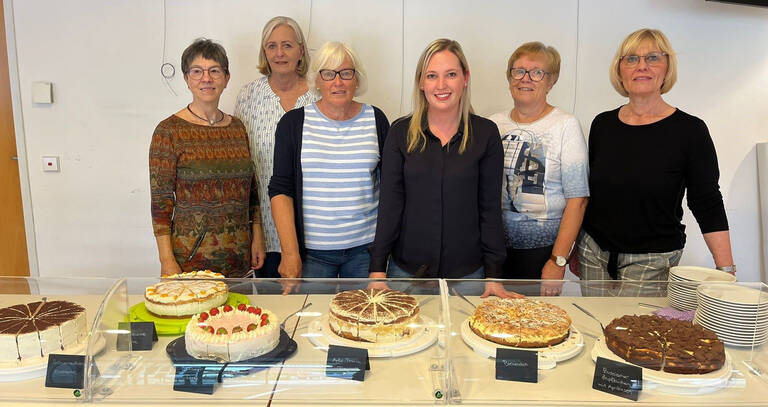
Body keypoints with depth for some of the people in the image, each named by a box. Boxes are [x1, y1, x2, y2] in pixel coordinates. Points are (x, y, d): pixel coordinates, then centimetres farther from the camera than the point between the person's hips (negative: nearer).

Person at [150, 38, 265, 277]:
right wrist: (166, 260, -11)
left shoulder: (237, 127, 9)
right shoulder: (169, 131, -5)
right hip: (190, 257, -4)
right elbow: (160, 201, -7)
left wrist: (257, 237, 7)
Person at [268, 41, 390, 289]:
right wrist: (290, 252, -11)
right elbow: (281, 190, -4)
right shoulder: (293, 123, 0)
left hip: (365, 247, 1)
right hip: (312, 249, -1)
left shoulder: (375, 119, 4)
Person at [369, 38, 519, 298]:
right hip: (406, 268, 1)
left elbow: (490, 207, -1)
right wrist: (377, 269, -6)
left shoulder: (485, 133, -2)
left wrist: (493, 274, -3)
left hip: (467, 271, 0)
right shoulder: (401, 132, -1)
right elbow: (389, 204, -2)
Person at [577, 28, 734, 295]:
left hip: (652, 262, -3)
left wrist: (726, 271, -11)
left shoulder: (690, 130, -7)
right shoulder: (603, 124, 3)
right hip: (593, 251, 3)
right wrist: (574, 248, 11)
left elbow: (708, 206, -5)